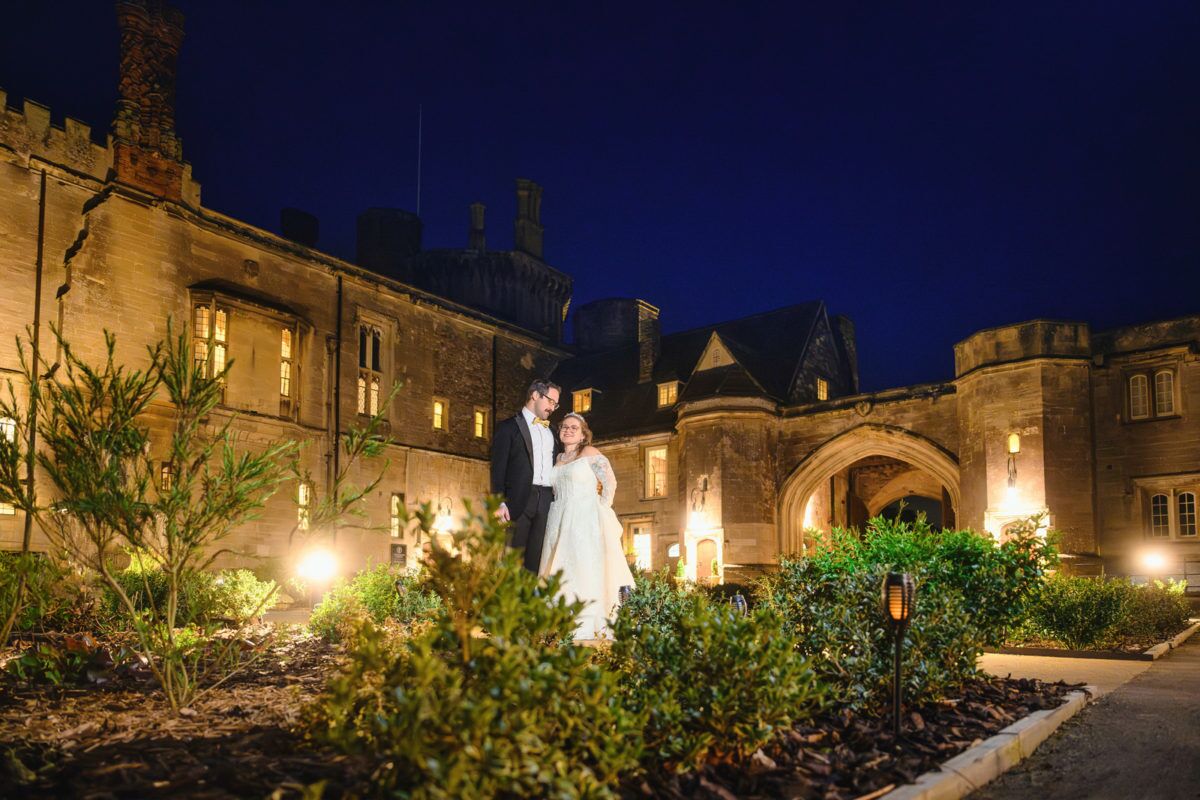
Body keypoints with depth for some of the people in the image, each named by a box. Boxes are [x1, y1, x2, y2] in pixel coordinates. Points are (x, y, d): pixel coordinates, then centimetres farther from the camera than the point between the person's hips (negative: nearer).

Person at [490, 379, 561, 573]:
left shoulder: (551, 432, 23)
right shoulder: (509, 427, 5)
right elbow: (498, 468, -2)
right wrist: (499, 503, -13)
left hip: (547, 502, 5)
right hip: (519, 501, -5)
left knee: (536, 560, 1)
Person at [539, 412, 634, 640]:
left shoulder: (590, 454, -1)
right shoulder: (558, 459, 17)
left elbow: (610, 483, -5)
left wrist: (600, 511, -7)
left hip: (585, 521, -6)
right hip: (560, 523, 6)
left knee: (585, 568, -9)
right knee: (560, 571, 2)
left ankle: (587, 626, -9)